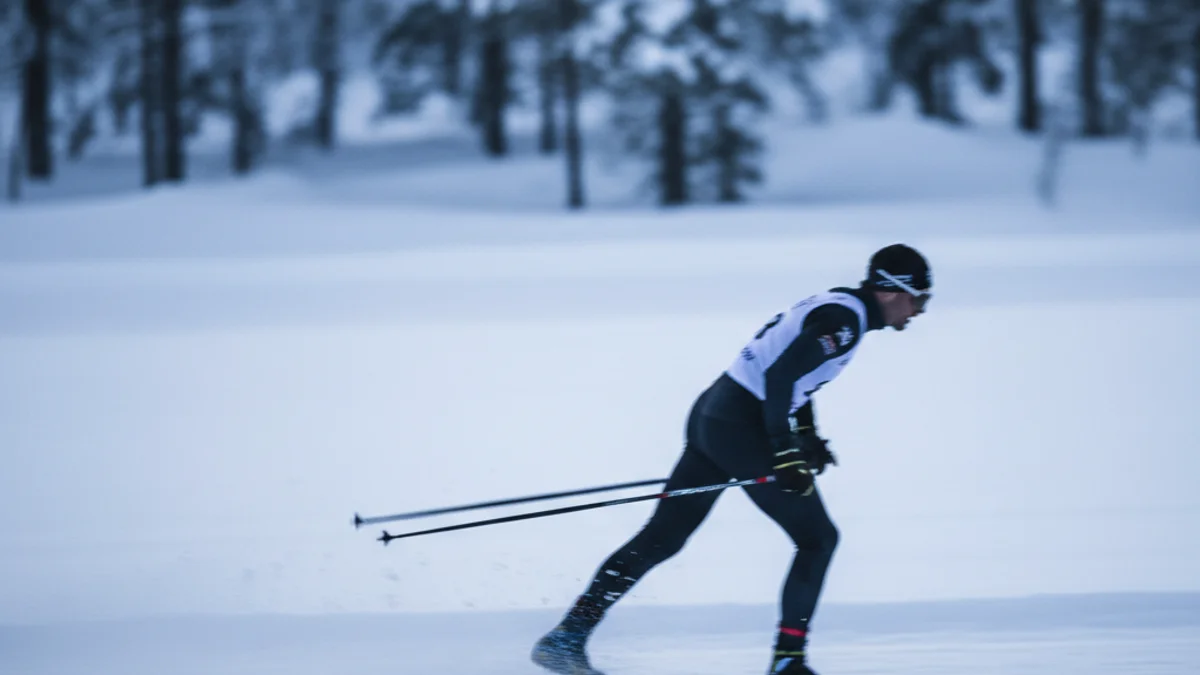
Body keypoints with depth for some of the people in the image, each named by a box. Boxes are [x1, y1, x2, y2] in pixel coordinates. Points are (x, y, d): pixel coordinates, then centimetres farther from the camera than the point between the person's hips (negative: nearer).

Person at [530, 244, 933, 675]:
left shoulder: (830, 306, 17)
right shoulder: (845, 319, -14)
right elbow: (780, 376, -24)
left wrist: (808, 437, 24)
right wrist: (786, 454, -24)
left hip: (712, 414, 9)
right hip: (741, 427, -9)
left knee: (660, 540, 10)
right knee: (817, 538, 2)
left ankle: (568, 635, 8)